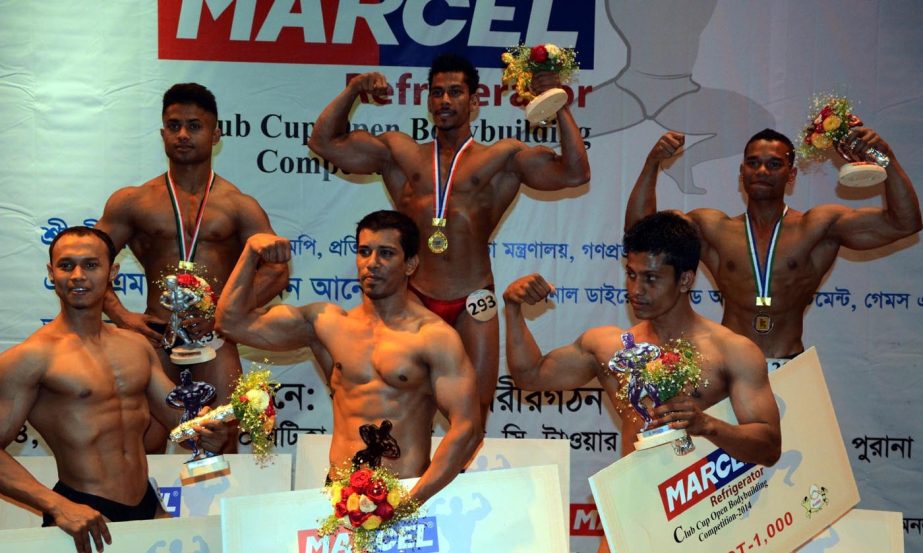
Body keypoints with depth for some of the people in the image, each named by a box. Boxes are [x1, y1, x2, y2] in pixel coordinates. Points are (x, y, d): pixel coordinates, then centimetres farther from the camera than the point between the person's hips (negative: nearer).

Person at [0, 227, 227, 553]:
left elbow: (180, 414, 16)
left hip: (148, 505, 6)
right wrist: (57, 506, -22)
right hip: (86, 517, -6)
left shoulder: (136, 345, 12)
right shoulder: (33, 357, -8)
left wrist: (206, 431, -7)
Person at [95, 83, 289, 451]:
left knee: (221, 448, -3)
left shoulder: (238, 207, 8)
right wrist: (120, 315, -5)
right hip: (156, 337, 1)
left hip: (213, 339, 0)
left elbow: (277, 270, 1)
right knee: (145, 447, -3)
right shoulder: (133, 202, 11)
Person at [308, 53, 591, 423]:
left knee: (474, 412, 2)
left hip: (473, 303, -1)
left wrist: (560, 107, -4)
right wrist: (352, 91, 6)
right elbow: (324, 142, 16)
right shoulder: (400, 153, 15)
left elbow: (574, 173, 1)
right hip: (416, 299, 1)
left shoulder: (503, 158, 9)